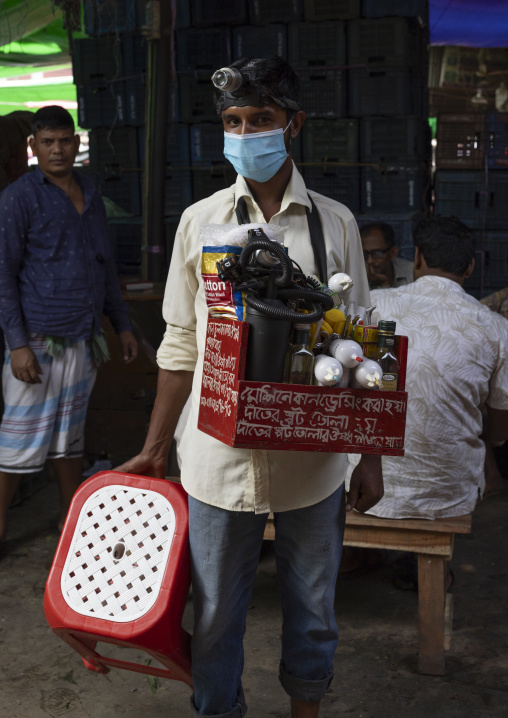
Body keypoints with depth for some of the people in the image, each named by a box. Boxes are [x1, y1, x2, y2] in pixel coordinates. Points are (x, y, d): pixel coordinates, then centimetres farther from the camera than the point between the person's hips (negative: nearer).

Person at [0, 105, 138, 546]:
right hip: (38, 342, -6)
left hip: (84, 340, 6)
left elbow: (105, 269, 20)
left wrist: (122, 324, 17)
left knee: (70, 434, 16)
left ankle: (71, 521, 27)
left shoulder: (91, 197, 12)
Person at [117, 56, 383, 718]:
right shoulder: (199, 222, 0)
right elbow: (181, 347, 5)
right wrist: (153, 451, 7)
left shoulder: (335, 223, -1)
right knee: (216, 611, 13)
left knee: (313, 607, 17)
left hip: (313, 461, 1)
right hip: (221, 458, 0)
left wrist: (372, 458, 4)